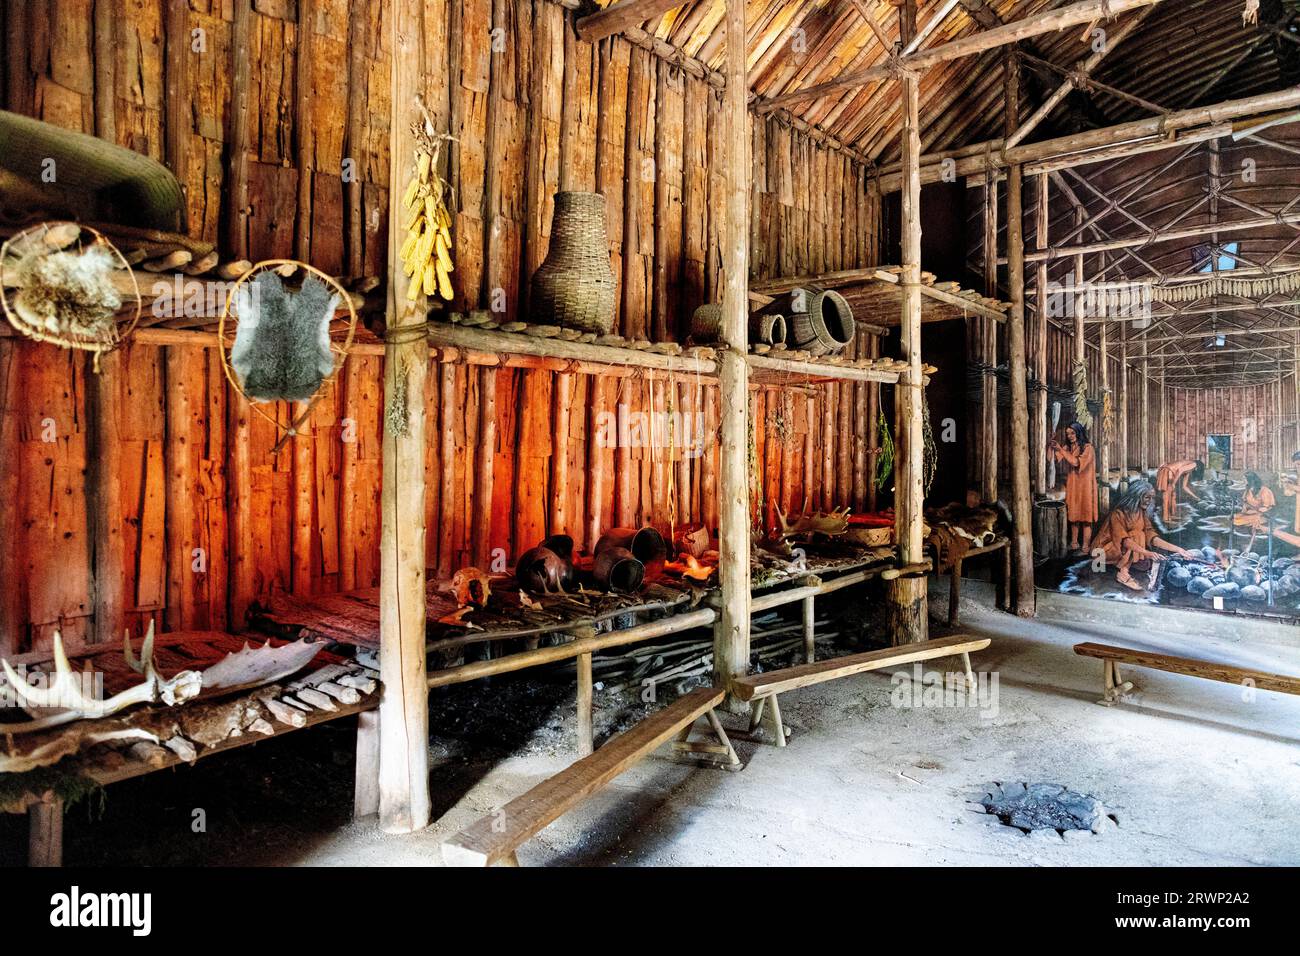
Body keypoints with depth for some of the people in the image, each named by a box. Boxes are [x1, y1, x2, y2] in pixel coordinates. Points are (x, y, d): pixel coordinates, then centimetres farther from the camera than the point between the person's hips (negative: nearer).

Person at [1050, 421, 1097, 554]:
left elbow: (1077, 462, -22)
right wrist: (1053, 446, -17)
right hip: (1072, 486, 6)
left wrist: (1061, 450, -23)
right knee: (1074, 515, 11)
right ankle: (1074, 543, 21)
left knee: (1085, 518, -2)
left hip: (1084, 486, -6)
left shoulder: (1088, 448, -10)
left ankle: (1085, 548, 1)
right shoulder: (1068, 447, 6)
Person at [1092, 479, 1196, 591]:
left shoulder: (1142, 513, 1)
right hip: (1105, 549, -7)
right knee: (1136, 534, -27)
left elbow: (1151, 536, -8)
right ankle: (1123, 573, -26)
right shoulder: (1118, 513, -21)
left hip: (1125, 555, 7)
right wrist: (1147, 553, -43)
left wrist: (1178, 549, -18)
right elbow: (1124, 540, -32)